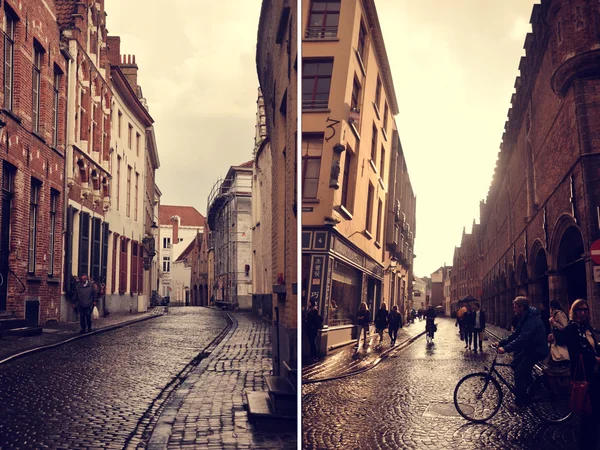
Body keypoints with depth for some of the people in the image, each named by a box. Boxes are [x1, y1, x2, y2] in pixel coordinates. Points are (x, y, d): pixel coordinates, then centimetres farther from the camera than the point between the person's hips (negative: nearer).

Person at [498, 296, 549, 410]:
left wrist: (506, 348, -39)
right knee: (515, 364, 9)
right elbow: (515, 335, 10)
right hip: (530, 347, 10)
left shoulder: (532, 320, -26)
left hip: (537, 350, -10)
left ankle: (520, 403, -7)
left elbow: (522, 339, -36)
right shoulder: (524, 318, 7)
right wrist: (501, 343, 0)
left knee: (519, 372, -15)